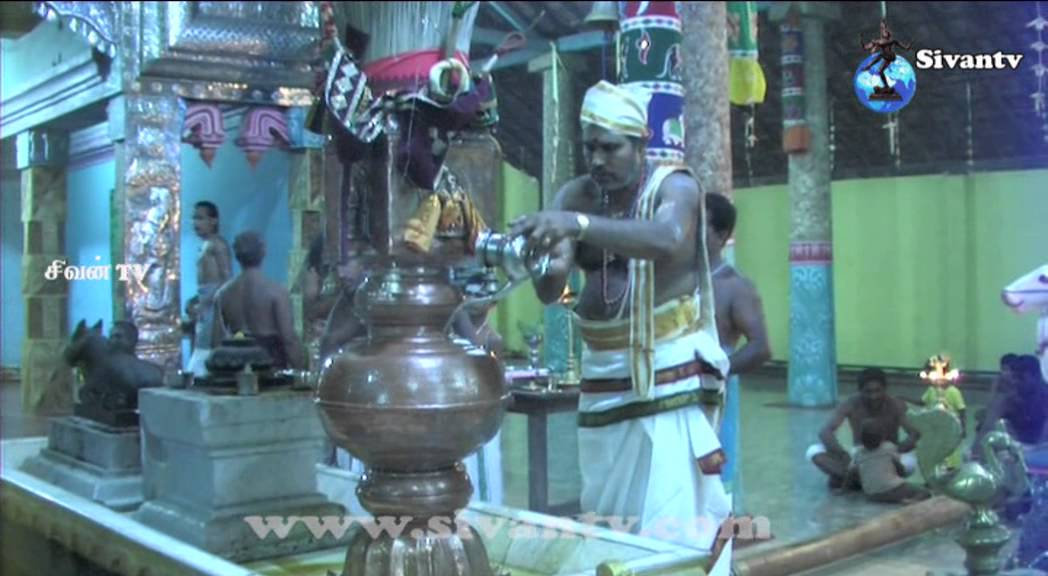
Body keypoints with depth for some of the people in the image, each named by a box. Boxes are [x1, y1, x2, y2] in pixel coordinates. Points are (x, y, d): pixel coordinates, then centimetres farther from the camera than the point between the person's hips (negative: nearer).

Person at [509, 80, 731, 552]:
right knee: (604, 513, 9)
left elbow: (668, 240, -30)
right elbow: (550, 292, -3)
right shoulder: (575, 195, 6)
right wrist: (545, 262, -26)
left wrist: (579, 225, -41)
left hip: (670, 372, -5)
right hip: (603, 378, 5)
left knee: (672, 516, -7)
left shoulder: (674, 186, -6)